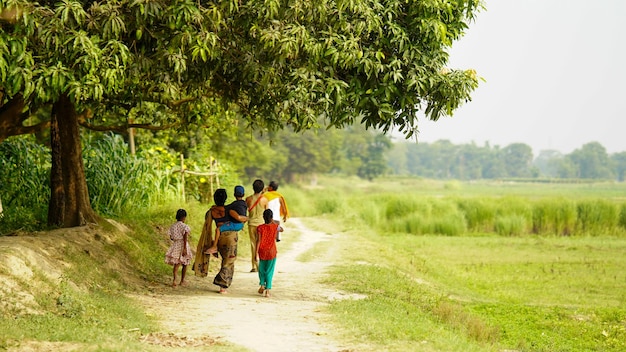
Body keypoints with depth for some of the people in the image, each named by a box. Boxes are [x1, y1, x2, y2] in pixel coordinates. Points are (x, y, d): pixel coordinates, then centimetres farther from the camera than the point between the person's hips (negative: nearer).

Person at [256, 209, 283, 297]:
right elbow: (282, 229, 18)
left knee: (262, 269, 22)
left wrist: (256, 252, -9)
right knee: (269, 271, 1)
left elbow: (259, 240, -12)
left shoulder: (260, 228, -8)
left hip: (262, 251, 0)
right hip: (272, 252, 0)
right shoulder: (275, 227, -5)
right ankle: (267, 289, -5)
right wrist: (273, 222, 21)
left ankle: (262, 285, 16)